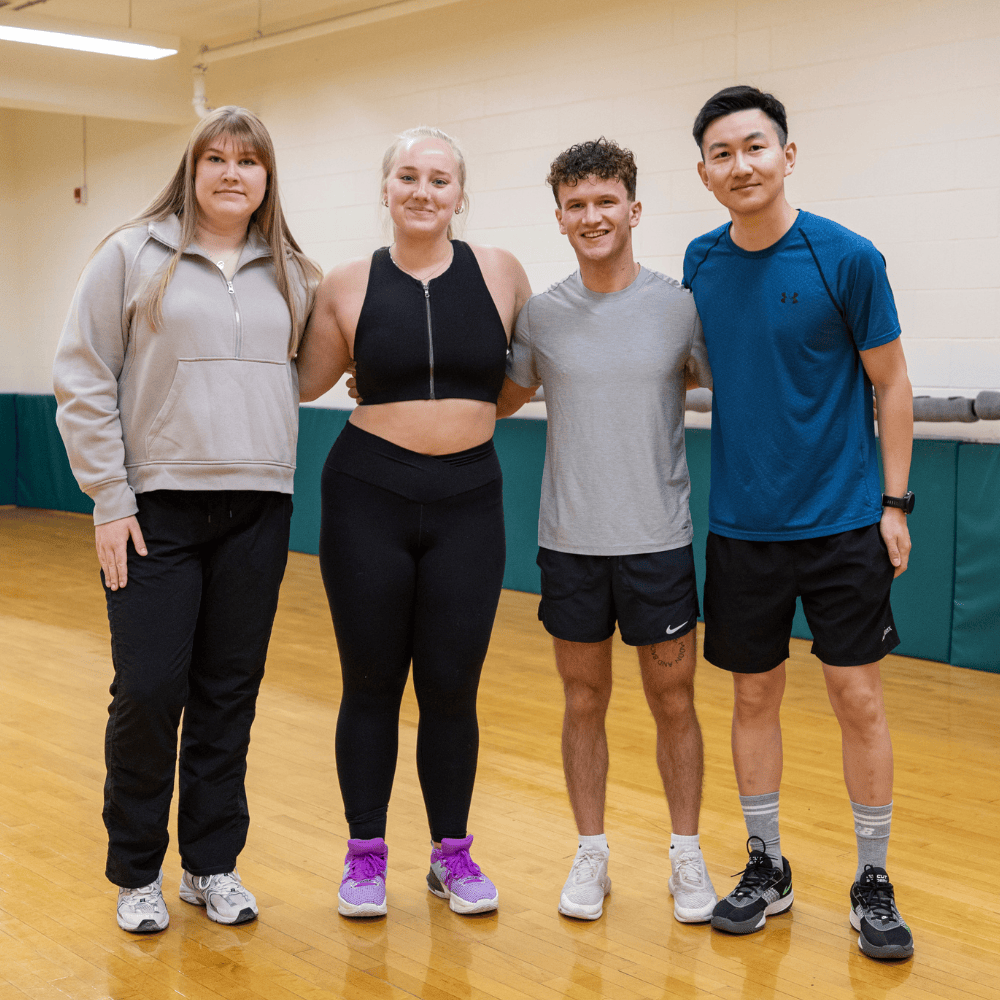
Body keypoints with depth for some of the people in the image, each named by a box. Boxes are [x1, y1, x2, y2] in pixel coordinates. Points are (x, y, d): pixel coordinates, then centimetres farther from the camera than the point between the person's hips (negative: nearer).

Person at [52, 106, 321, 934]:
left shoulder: (293, 275, 10)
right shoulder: (133, 256, -1)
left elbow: (308, 371, 22)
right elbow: (83, 383, -3)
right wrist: (111, 500, -7)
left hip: (258, 511, 3)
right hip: (156, 508, -3)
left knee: (230, 695, 9)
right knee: (148, 693, -2)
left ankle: (214, 864, 24)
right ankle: (136, 873, 18)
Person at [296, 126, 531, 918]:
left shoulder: (501, 273, 1)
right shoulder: (349, 286, 0)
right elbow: (304, 382, 6)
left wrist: (482, 409, 8)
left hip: (469, 502, 0)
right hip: (367, 496, 0)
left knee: (452, 688, 7)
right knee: (371, 684, 8)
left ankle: (452, 853, 23)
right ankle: (366, 852, 22)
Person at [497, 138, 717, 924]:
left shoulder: (682, 307, -4)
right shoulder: (541, 317, 1)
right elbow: (497, 405, 15)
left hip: (659, 541, -1)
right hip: (571, 542, 1)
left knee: (673, 704, 8)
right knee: (585, 704, 11)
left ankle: (687, 856, 24)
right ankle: (591, 856, 25)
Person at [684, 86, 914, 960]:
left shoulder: (845, 257, -9)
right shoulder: (702, 263, 3)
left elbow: (891, 385, -3)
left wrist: (893, 503, -6)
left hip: (842, 520, -3)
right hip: (741, 523, 3)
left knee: (858, 697, 2)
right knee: (755, 695, 10)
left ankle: (873, 882, 17)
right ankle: (767, 869, 25)